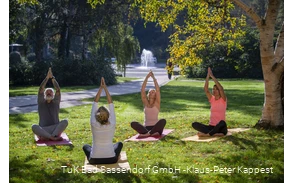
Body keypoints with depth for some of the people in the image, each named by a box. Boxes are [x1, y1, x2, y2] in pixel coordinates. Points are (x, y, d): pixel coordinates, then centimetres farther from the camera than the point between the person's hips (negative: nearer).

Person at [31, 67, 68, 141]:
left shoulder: (55, 102, 11)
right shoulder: (41, 103, 11)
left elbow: (58, 90, -3)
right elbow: (41, 89, -3)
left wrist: (52, 77, -10)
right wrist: (47, 77, -8)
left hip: (56, 129, 1)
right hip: (43, 130, 0)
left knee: (65, 121, -28)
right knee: (34, 127, -33)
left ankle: (53, 136, -36)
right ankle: (52, 137, -40)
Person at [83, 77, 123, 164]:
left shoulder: (94, 124, -13)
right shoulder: (112, 124, -13)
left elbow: (95, 103, -6)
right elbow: (110, 103, -7)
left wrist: (101, 88, -6)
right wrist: (105, 88, -6)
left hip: (94, 160, 0)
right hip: (111, 159, 0)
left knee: (85, 146, 33)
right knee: (119, 144, 31)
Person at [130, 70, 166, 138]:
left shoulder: (157, 103, 5)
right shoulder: (145, 103, 10)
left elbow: (158, 90, -7)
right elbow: (142, 90, -1)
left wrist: (153, 78, -8)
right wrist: (147, 77, -5)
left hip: (155, 127, -2)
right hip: (146, 127, 2)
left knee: (163, 121, -33)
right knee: (133, 123, -26)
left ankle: (147, 134, -34)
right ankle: (152, 133, -38)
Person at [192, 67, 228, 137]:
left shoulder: (223, 100, -2)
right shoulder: (212, 99, 8)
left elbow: (221, 88, -19)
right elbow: (206, 89, -5)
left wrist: (212, 76, -19)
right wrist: (208, 75, -12)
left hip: (220, 128, -4)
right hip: (211, 126, 4)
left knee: (222, 122, -40)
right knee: (194, 124, -20)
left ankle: (207, 134, -31)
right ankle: (215, 133, -29)